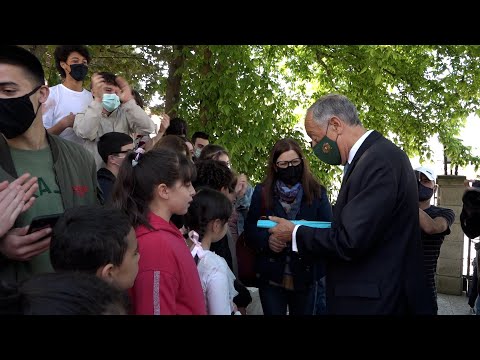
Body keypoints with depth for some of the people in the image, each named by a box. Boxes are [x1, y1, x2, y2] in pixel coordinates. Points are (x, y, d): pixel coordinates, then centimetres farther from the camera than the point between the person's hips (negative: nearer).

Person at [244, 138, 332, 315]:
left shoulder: (317, 192, 1)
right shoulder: (262, 192, 2)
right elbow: (250, 231, 1)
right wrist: (267, 240, -19)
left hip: (306, 277, 0)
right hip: (271, 276, 0)